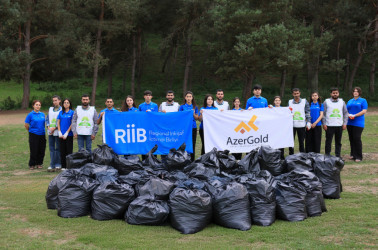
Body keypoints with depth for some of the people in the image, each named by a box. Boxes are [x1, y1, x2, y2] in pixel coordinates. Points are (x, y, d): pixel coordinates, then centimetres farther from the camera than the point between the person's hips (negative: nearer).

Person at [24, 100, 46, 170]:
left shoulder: (42, 114, 8)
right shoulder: (30, 114, -5)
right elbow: (26, 125, 0)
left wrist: (42, 130, 13)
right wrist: (31, 131, 9)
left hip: (42, 135, 4)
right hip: (33, 135, -4)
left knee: (41, 150, 5)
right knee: (34, 151, -1)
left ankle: (39, 163, 18)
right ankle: (32, 165, 11)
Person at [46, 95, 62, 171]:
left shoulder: (62, 110, -4)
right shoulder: (50, 109, 14)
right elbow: (47, 119, 15)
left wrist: (54, 128, -13)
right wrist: (48, 127, -1)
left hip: (57, 132, -5)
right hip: (50, 132, 5)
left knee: (58, 148, 0)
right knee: (51, 148, 5)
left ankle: (58, 164, 7)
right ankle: (52, 165, 8)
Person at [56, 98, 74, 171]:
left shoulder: (72, 112, 0)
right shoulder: (61, 112, 10)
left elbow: (72, 123, -5)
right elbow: (58, 122, 10)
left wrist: (66, 133, -10)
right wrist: (60, 132, -1)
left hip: (69, 135, -3)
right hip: (61, 135, 3)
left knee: (69, 150, -2)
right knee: (62, 150, 6)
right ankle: (63, 166, 13)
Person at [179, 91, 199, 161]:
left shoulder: (195, 107, 10)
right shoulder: (182, 107, 5)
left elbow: (196, 118, 7)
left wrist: (193, 113, -10)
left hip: (193, 127, 2)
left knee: (193, 144, 3)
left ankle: (192, 161, 10)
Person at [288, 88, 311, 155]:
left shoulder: (304, 101, 2)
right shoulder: (290, 102, 6)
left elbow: (308, 112, 2)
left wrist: (308, 122, -6)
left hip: (301, 125, -1)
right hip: (292, 125, 1)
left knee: (301, 142, 6)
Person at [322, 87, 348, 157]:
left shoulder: (342, 102, 10)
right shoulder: (326, 102, 2)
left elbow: (345, 113, 12)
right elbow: (323, 113, 1)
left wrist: (344, 123, 3)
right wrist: (324, 124, -7)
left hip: (339, 125, 3)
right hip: (329, 126, -3)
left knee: (338, 142, 8)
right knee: (328, 142, -1)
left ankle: (338, 156, 16)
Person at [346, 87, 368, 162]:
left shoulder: (363, 100, 3)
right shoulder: (350, 101, 17)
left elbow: (364, 111, -7)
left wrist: (354, 115, -15)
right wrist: (349, 115, -8)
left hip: (358, 123, -5)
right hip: (350, 122, 5)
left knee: (357, 139, -10)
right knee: (351, 139, 6)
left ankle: (359, 157, -5)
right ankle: (353, 155, 15)